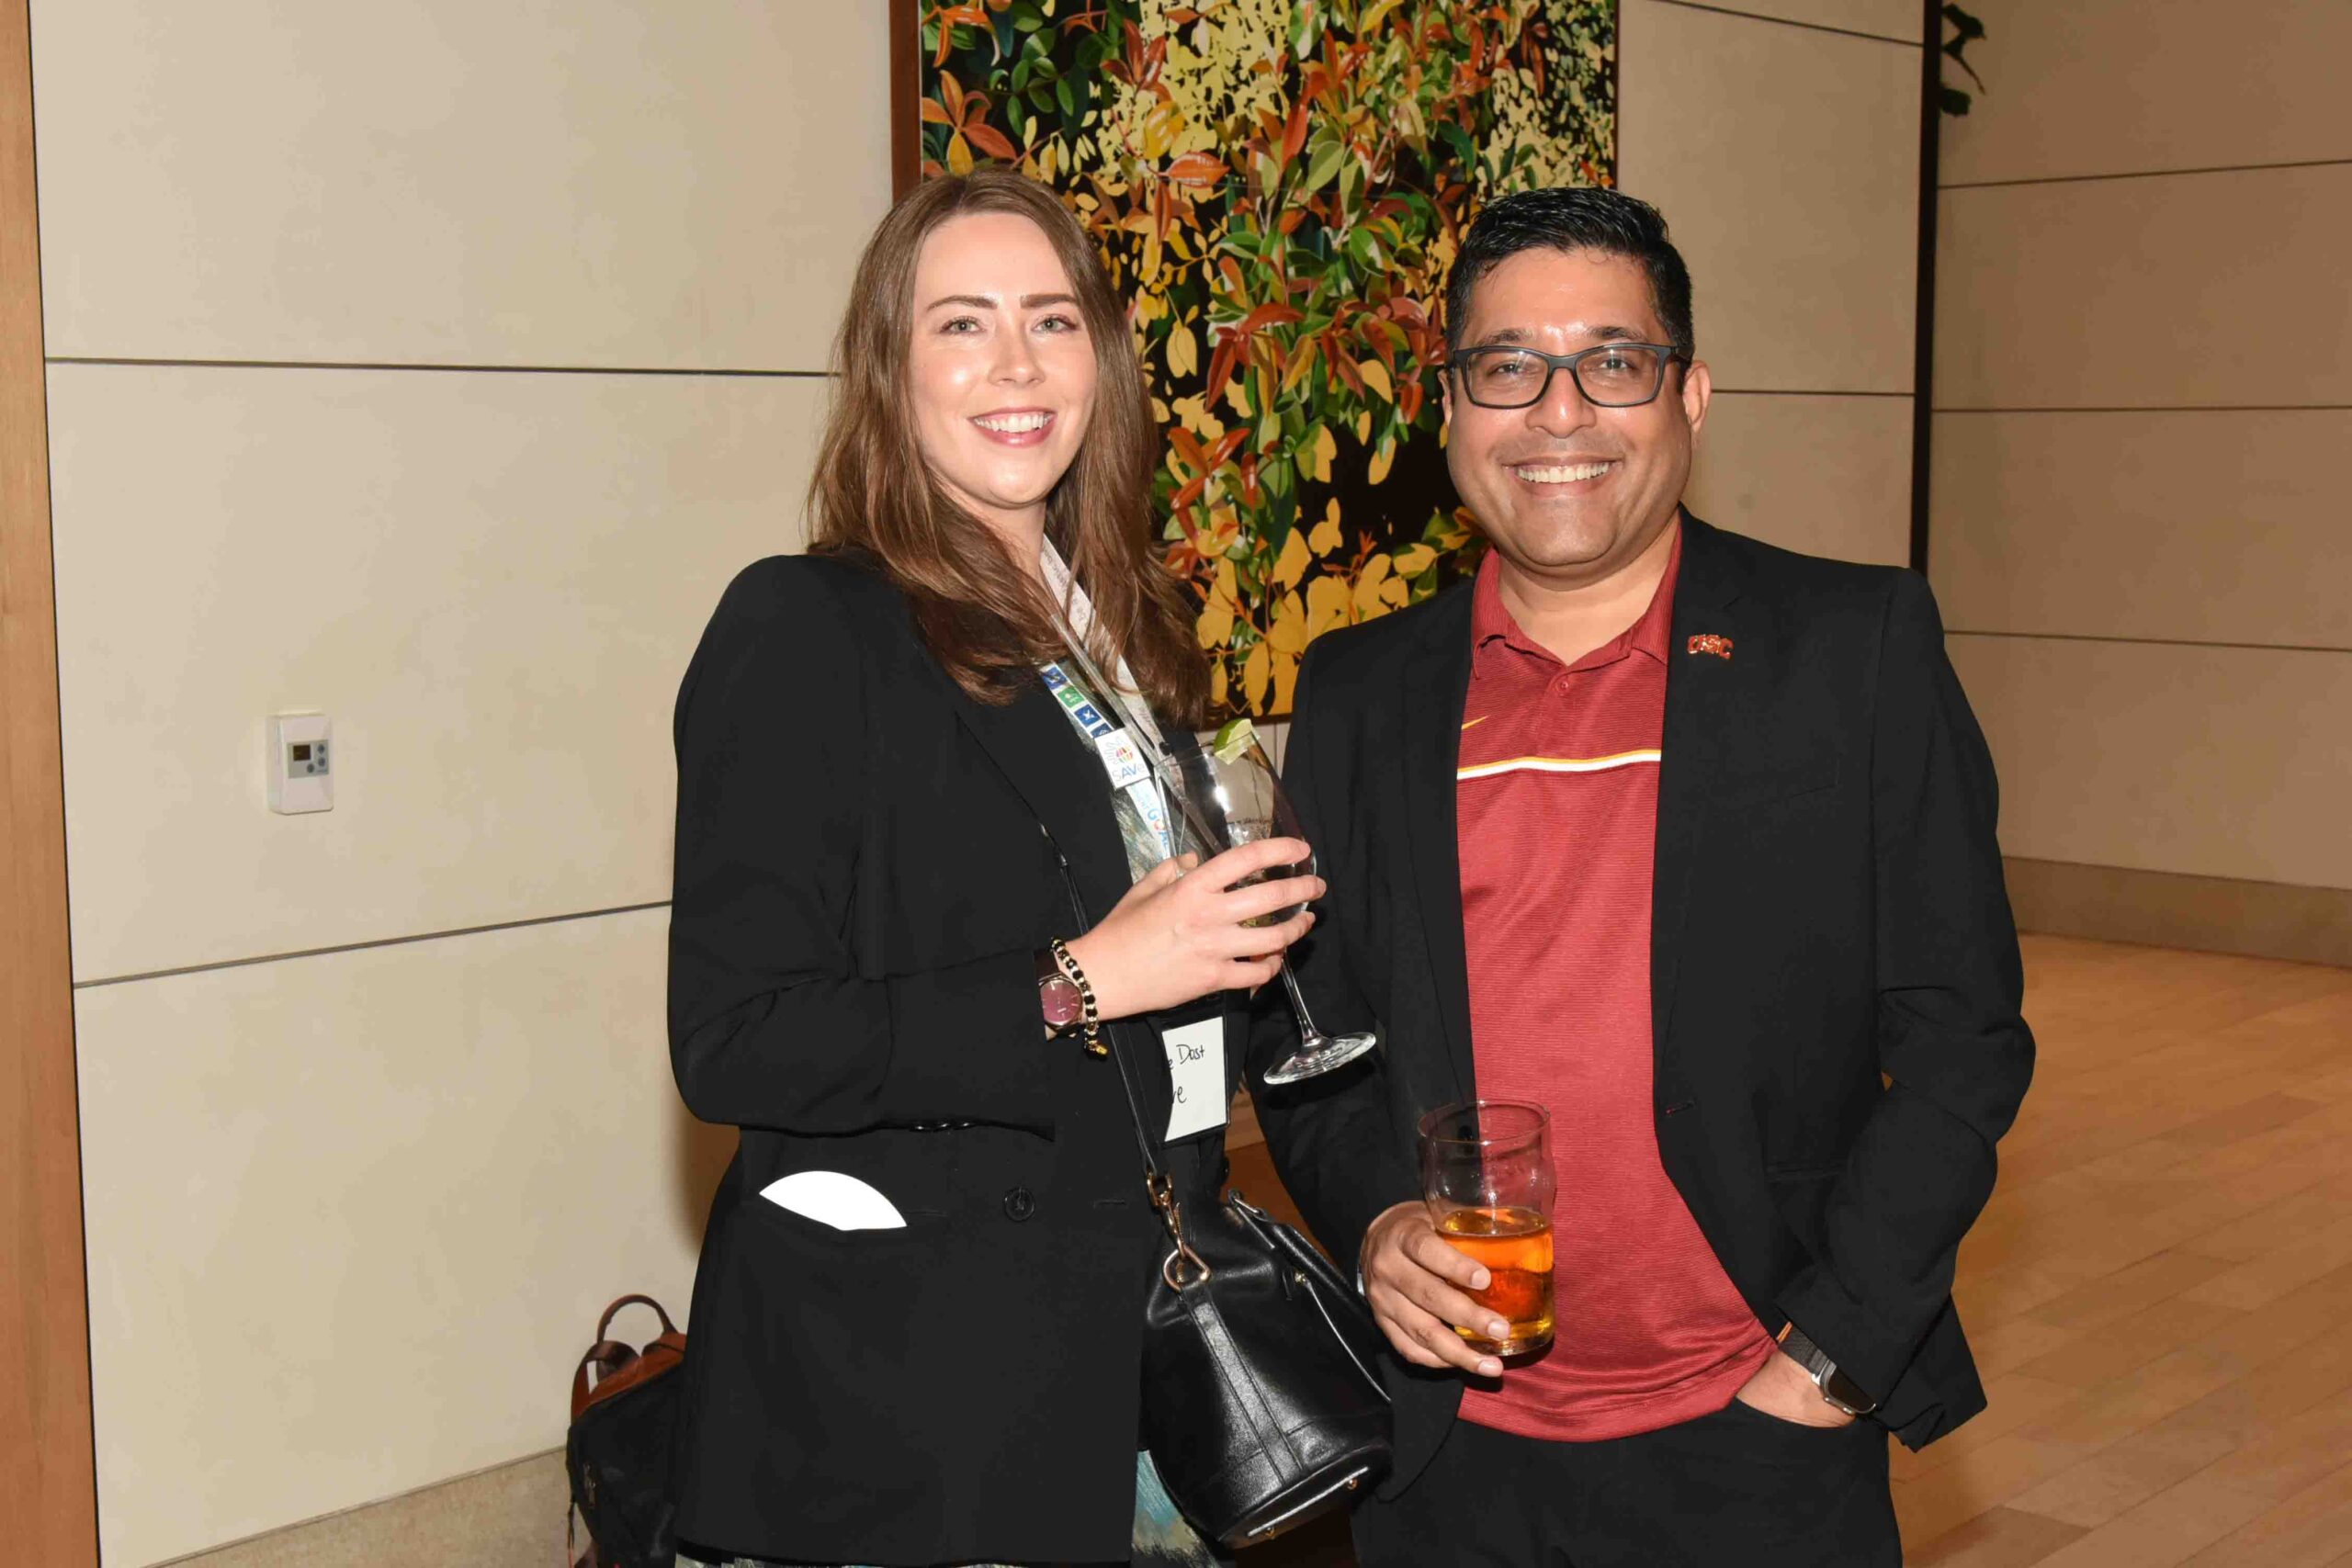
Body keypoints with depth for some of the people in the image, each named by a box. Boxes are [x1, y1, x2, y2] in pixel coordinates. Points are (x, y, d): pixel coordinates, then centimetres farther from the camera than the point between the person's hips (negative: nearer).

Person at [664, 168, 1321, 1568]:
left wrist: (1240, 938, 3)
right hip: (897, 1369, -7)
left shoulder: (1128, 633, 11)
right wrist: (1077, 987, -22)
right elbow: (733, 1044, -19)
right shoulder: (804, 630, -12)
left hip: (1139, 1327, 7)